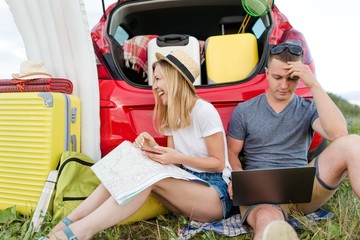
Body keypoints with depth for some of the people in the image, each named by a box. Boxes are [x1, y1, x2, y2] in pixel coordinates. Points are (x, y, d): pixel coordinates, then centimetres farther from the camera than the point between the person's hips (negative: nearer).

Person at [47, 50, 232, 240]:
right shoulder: (172, 115, 9)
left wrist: (178, 158, -22)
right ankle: (70, 221, -20)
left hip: (217, 193, -6)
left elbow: (219, 163, -11)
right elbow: (174, 162, 6)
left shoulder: (204, 111, -14)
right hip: (188, 183, 6)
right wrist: (154, 148, -13)